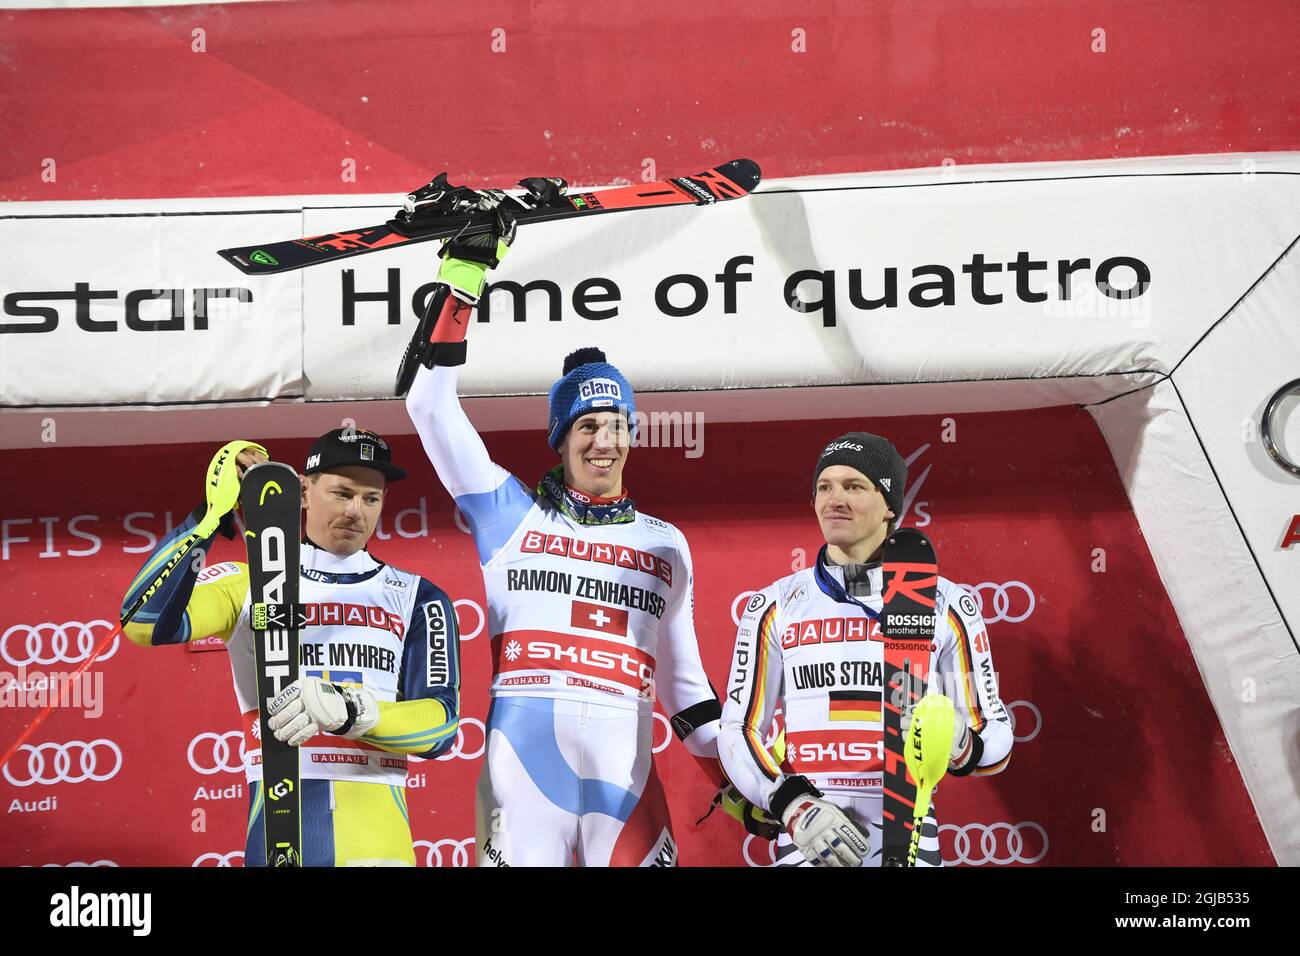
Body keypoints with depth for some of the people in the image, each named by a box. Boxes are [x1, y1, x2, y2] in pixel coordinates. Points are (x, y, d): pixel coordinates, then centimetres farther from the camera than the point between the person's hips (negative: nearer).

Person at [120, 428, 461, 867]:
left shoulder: (418, 598, 9)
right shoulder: (250, 583, 8)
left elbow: (439, 723, -2)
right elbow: (147, 623, -8)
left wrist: (350, 711, -19)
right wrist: (212, 515, -13)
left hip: (380, 829, 1)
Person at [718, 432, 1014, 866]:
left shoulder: (947, 605, 3)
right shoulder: (774, 606, 4)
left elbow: (996, 737, 6)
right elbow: (738, 730, 3)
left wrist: (958, 747, -16)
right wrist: (793, 806, -11)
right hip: (804, 839, 0)